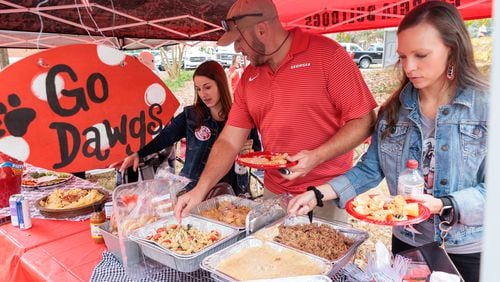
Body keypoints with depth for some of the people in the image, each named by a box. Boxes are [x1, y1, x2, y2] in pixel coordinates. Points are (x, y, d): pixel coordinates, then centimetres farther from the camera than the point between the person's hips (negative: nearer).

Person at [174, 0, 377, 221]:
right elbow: (229, 141, 2)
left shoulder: (326, 54, -11)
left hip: (327, 195, -4)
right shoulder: (248, 78, 4)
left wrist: (318, 156, -22)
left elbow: (364, 121, -12)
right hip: (274, 194, 5)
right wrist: (201, 189, -8)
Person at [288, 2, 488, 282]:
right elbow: (370, 170, -1)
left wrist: (442, 205, -30)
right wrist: (318, 194, -12)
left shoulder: (487, 106, -13)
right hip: (406, 243, 3)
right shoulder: (394, 109, -2)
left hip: (468, 251, -3)